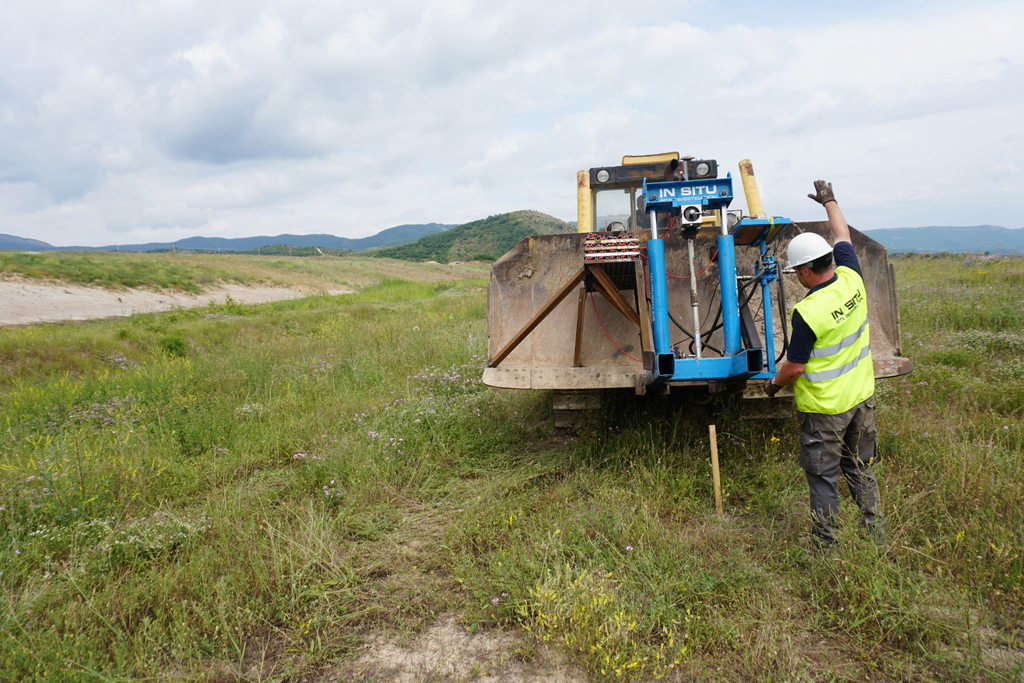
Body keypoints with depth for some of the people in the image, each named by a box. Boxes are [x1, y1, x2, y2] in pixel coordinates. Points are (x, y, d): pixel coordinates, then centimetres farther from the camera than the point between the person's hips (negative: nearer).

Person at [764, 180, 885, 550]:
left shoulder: (808, 311, -25)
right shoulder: (852, 281, -6)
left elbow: (795, 366, -17)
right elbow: (842, 236, 13)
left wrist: (774, 384, 3)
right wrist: (830, 202, 28)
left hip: (824, 408, -7)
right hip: (861, 398, 7)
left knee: (823, 479, 6)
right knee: (861, 470, 20)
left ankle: (825, 547, 16)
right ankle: (876, 537, 30)